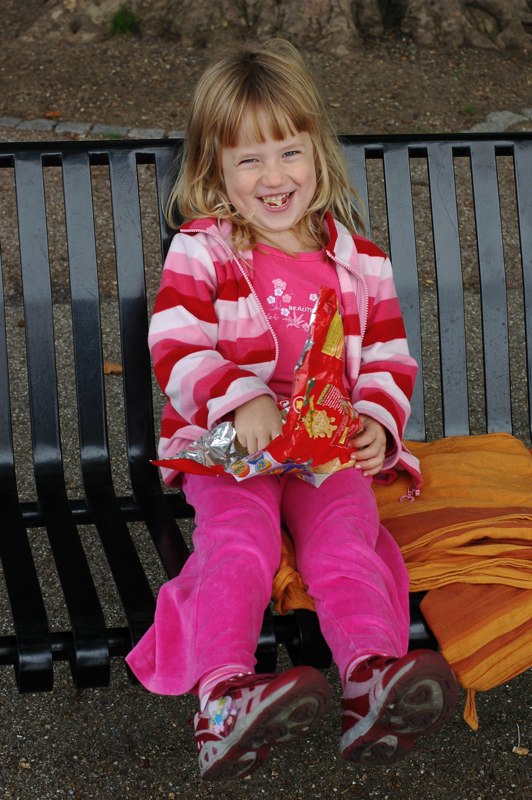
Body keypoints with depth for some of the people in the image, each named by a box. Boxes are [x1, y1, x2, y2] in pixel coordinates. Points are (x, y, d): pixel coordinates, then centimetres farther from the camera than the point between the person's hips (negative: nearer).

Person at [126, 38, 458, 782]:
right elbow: (173, 348, -10)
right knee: (239, 542, -29)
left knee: (345, 541, -26)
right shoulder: (200, 253, 3)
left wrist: (377, 421, -8)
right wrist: (239, 400, -28)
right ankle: (222, 702, -44)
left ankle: (373, 683, -43)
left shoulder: (358, 260, 12)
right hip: (228, 445, -2)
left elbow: (390, 358, 14)